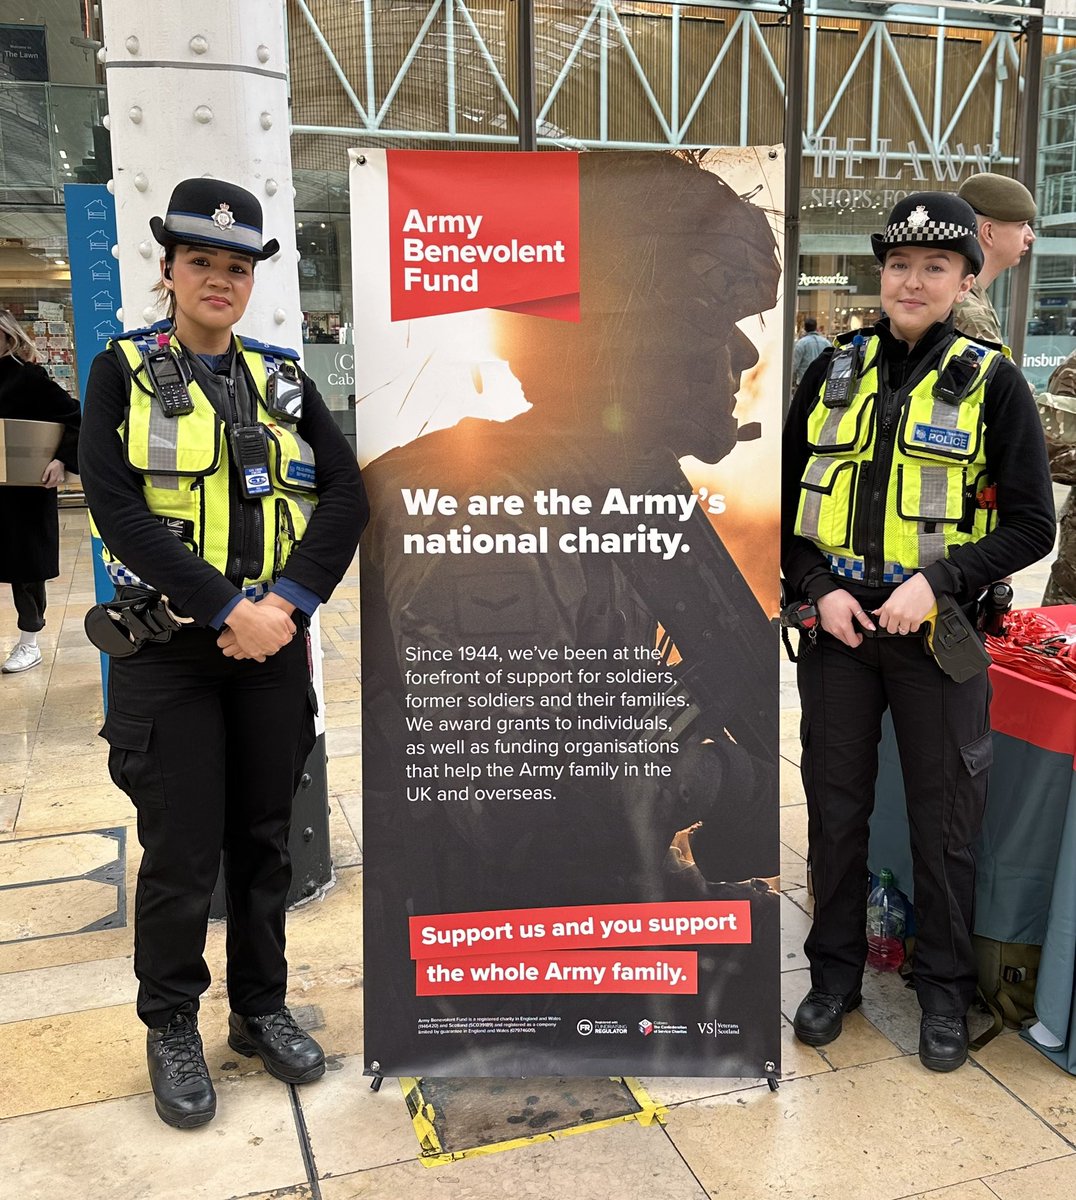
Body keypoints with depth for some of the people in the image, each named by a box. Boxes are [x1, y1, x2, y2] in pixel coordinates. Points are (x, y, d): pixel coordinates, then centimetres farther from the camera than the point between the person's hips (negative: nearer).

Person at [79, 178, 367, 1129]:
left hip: (272, 643, 3)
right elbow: (117, 507, -13)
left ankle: (262, 1008, 31)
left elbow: (347, 497, -1)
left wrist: (286, 602, -14)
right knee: (182, 851, 4)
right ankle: (171, 1029, 26)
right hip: (169, 649, -3)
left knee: (264, 837, 13)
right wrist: (225, 609, -20)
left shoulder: (281, 380, 7)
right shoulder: (122, 373, -1)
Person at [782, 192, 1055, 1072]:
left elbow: (1032, 526, -3)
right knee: (836, 809, 12)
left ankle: (945, 992, 28)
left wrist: (938, 580, -17)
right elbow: (784, 502, 8)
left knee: (943, 820, 8)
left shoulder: (990, 383, -2)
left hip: (937, 634, -2)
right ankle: (835, 975, 30)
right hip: (837, 627, 3)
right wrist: (820, 587, -7)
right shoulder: (834, 372, 6)